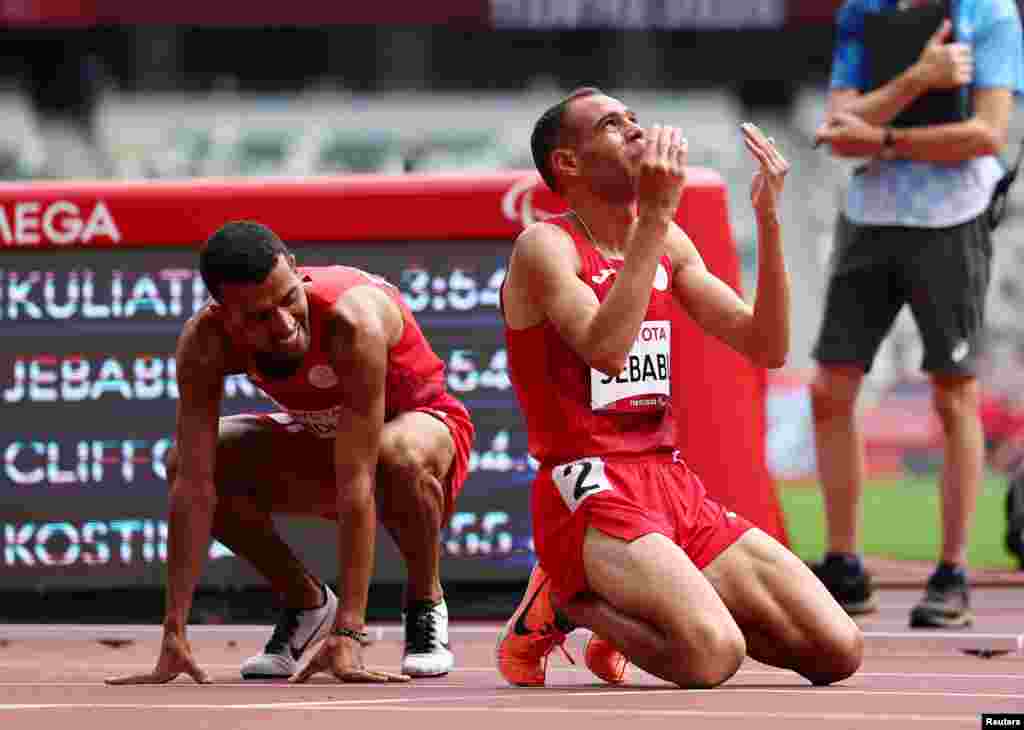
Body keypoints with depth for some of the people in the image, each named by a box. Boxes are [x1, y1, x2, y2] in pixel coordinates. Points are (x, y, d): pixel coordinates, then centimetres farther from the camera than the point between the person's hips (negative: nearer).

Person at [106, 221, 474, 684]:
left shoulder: (353, 320, -39)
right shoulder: (204, 342, -26)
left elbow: (357, 484, -42)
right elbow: (194, 487, -28)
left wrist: (348, 634, -45)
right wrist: (173, 637, -34)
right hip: (322, 437, 5)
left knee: (400, 456, -40)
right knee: (185, 465, -19)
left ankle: (425, 602, -9)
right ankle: (305, 603, 5)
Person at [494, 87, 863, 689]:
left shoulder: (670, 245, 16)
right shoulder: (545, 246, -6)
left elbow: (767, 348, 9)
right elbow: (604, 350, -24)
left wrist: (768, 219, -1)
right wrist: (655, 215, -24)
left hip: (675, 485, 7)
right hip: (590, 493, -7)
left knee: (838, 651, -6)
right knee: (713, 656, -31)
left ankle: (629, 617, 14)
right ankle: (562, 604, 0)